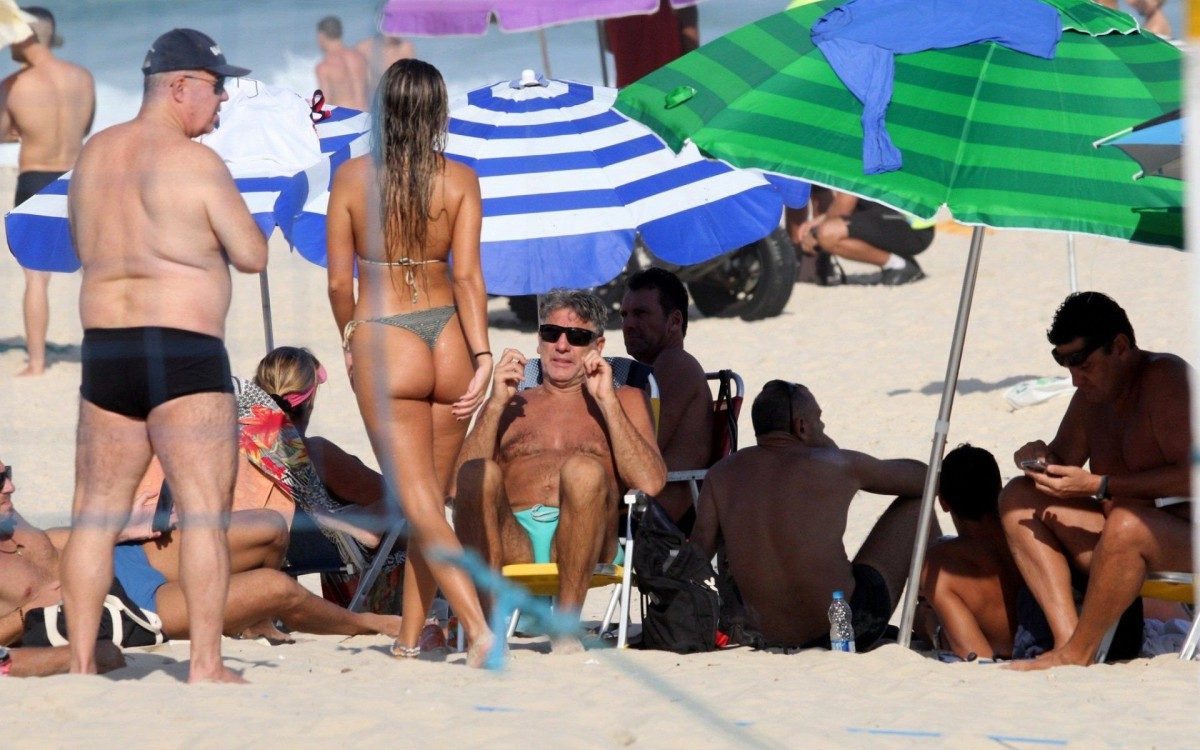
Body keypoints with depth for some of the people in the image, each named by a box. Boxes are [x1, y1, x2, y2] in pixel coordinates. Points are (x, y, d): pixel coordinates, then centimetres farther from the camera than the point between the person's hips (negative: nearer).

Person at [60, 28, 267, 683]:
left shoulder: (94, 155, 11)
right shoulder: (196, 162, -10)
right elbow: (252, 255, -7)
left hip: (104, 351, 6)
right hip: (185, 352, -6)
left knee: (96, 513, 10)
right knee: (204, 512, -3)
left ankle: (80, 662, 10)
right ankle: (205, 665, -7)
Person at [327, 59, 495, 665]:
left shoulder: (353, 177, -5)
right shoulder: (459, 179, -2)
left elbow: (339, 281, -2)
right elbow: (467, 274, -9)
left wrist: (350, 340, 14)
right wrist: (481, 355, -10)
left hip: (385, 342, -3)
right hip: (448, 341, 3)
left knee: (420, 506, -4)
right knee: (430, 500, 16)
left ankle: (479, 628, -21)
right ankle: (409, 640, 22)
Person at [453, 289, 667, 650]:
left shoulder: (625, 401, 26)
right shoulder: (510, 406, 30)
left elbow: (650, 483, 6)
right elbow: (456, 483, 12)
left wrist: (607, 402, 4)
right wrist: (497, 404, 5)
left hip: (582, 546, -1)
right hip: (511, 546, 1)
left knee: (583, 469, -34)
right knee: (480, 473, -31)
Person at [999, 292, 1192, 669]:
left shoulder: (1165, 378, -15)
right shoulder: (1092, 395, 10)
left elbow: (1192, 476, -24)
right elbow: (1065, 464, 21)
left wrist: (1099, 486, -25)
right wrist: (1040, 458, -4)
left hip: (1190, 539, -9)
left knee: (1127, 520, -39)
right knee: (1019, 498, 0)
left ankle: (1076, 653, -21)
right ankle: (1067, 636, -17)